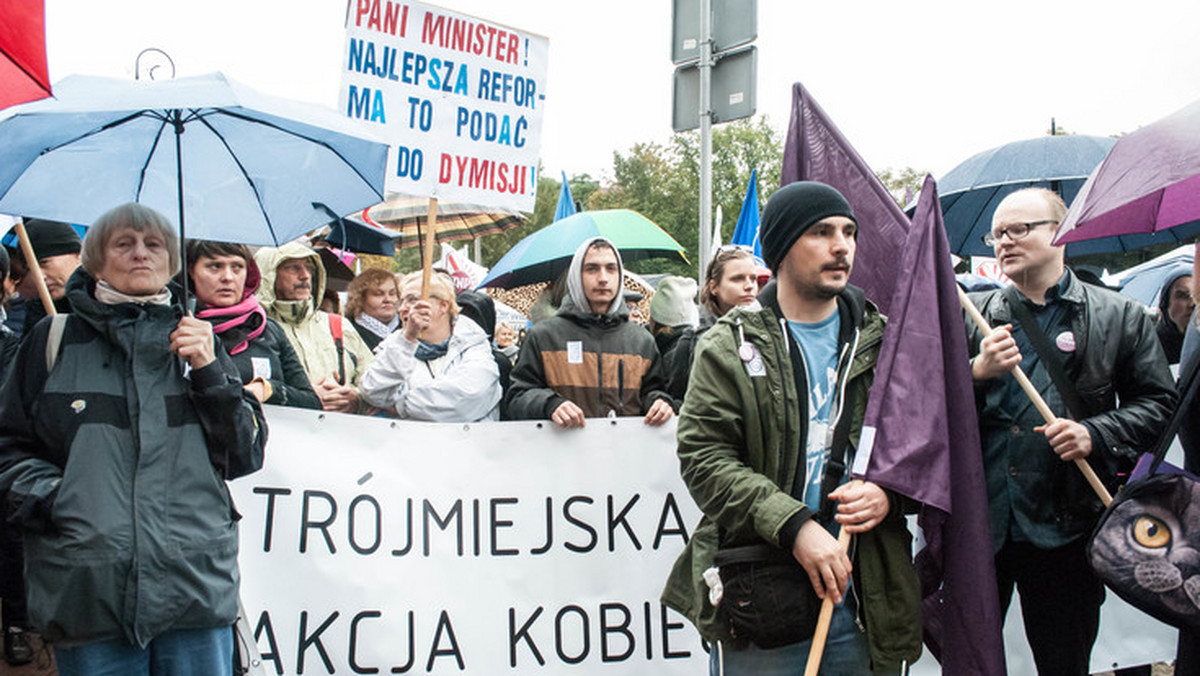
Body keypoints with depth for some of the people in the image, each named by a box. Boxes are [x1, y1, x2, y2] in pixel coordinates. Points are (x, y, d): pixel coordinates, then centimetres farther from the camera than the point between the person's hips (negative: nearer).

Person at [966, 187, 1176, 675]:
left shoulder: (1120, 317, 6)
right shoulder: (970, 315, 9)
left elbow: (1158, 404, 6)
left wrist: (1096, 434, -11)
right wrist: (977, 372, -14)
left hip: (1062, 531, -1)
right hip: (976, 524, 1)